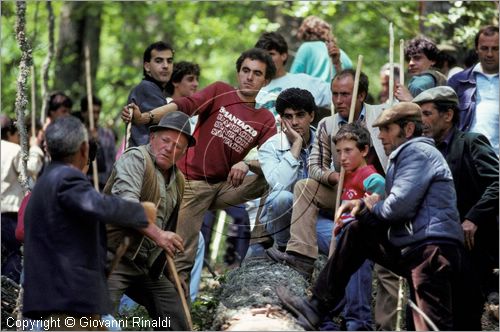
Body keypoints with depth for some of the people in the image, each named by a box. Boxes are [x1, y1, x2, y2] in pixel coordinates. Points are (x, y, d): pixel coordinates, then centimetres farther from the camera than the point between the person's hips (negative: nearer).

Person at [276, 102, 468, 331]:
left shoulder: (416, 151, -7)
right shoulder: (404, 155, 26)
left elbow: (399, 206, -18)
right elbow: (389, 207, 26)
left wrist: (373, 208, 3)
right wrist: (362, 205, 8)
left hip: (431, 251, -10)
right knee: (357, 233, 16)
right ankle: (317, 307, 13)